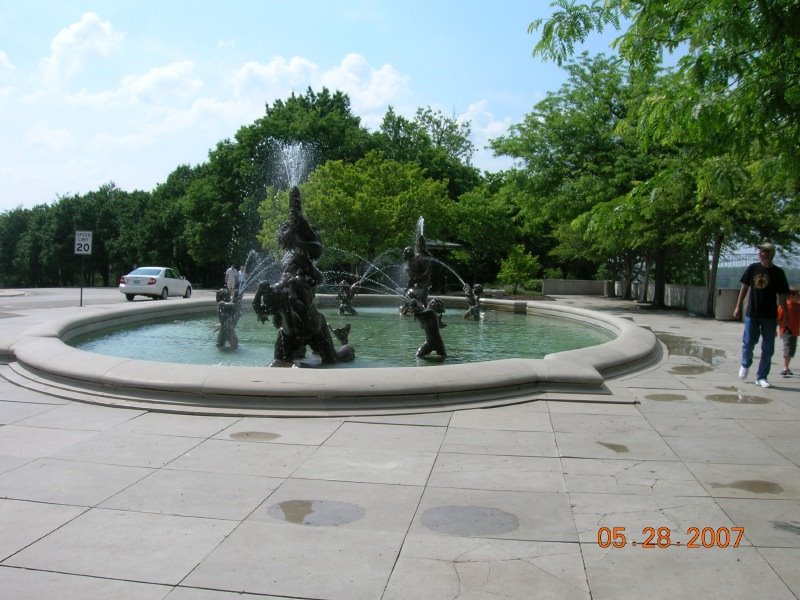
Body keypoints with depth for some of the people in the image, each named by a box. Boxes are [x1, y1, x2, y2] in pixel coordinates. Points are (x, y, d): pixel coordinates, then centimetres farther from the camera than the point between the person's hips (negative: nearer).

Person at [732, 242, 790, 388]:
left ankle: (761, 377, 13)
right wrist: (738, 306, 7)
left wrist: (785, 315, -4)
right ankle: (745, 365, 30)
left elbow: (782, 295, -1)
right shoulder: (753, 268, 1)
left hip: (770, 316, -1)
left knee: (768, 348, 3)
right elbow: (744, 287, 9)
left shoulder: (778, 273, -3)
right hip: (752, 313, 1)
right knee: (748, 342, 1)